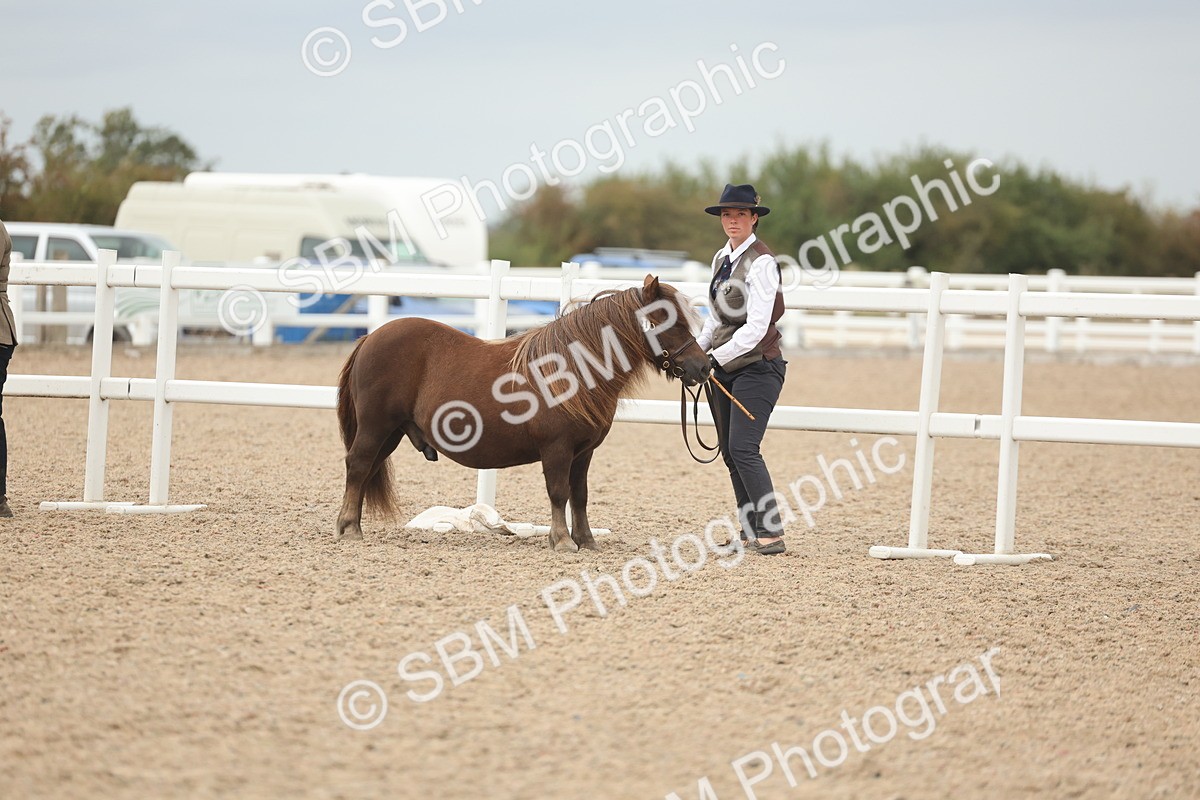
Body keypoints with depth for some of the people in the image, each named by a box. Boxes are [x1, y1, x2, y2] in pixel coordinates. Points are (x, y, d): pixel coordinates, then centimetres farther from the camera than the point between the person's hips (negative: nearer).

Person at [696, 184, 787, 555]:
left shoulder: (761, 263, -15)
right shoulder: (721, 259, 12)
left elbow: (755, 328, -20)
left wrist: (716, 357, -22)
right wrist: (698, 347, 5)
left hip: (756, 367, -9)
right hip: (723, 368, 9)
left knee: (743, 448, -18)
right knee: (730, 453, 8)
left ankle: (771, 533, -16)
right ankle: (750, 532, 15)